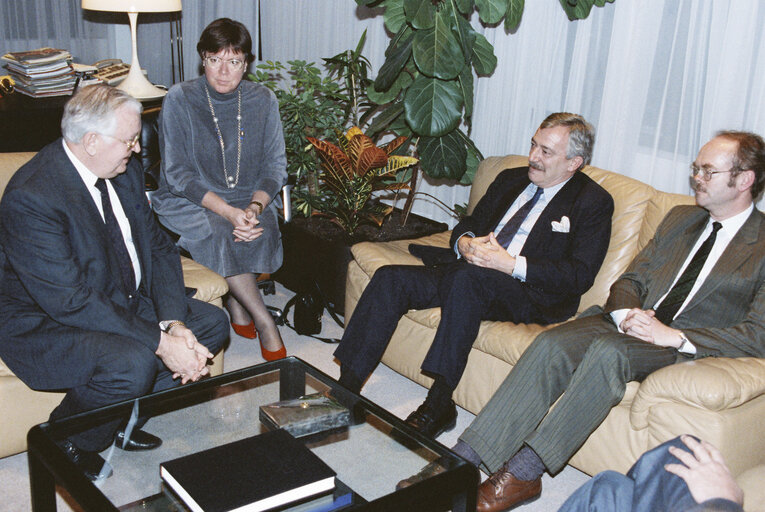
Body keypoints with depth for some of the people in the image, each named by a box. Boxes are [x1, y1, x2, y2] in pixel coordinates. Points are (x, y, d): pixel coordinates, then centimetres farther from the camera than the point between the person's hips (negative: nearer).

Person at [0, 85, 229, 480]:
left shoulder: (126, 170, -1)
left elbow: (158, 248, 1)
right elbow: (70, 300, -30)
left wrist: (175, 324, -15)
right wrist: (160, 342, -31)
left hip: (124, 302, 9)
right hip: (47, 323, -9)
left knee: (212, 323, 0)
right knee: (132, 363, -34)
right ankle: (65, 443, -2)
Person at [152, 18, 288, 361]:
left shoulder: (262, 100, 1)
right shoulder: (180, 100, -8)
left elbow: (275, 165, 0)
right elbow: (178, 174, -12)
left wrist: (255, 207, -21)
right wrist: (228, 211, -26)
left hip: (248, 199, 3)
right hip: (187, 202, -2)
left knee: (260, 228, -31)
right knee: (218, 232, -33)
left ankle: (236, 302, -7)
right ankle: (263, 319, -20)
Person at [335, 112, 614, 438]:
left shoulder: (593, 203, 1)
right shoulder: (510, 179, 21)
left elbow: (580, 276, -9)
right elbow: (469, 223, 23)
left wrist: (512, 265, -18)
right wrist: (465, 242, -3)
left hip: (531, 294, -6)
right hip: (465, 274, 7)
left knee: (469, 276, -38)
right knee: (391, 278, -16)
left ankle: (439, 404, -31)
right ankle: (346, 389, -17)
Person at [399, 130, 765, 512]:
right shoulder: (680, 218, 21)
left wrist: (675, 336, -19)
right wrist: (627, 313, -5)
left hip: (689, 347, -5)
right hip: (633, 322, 5)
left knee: (609, 350, -36)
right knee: (551, 344, -25)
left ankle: (523, 472, -32)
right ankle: (463, 458, -30)